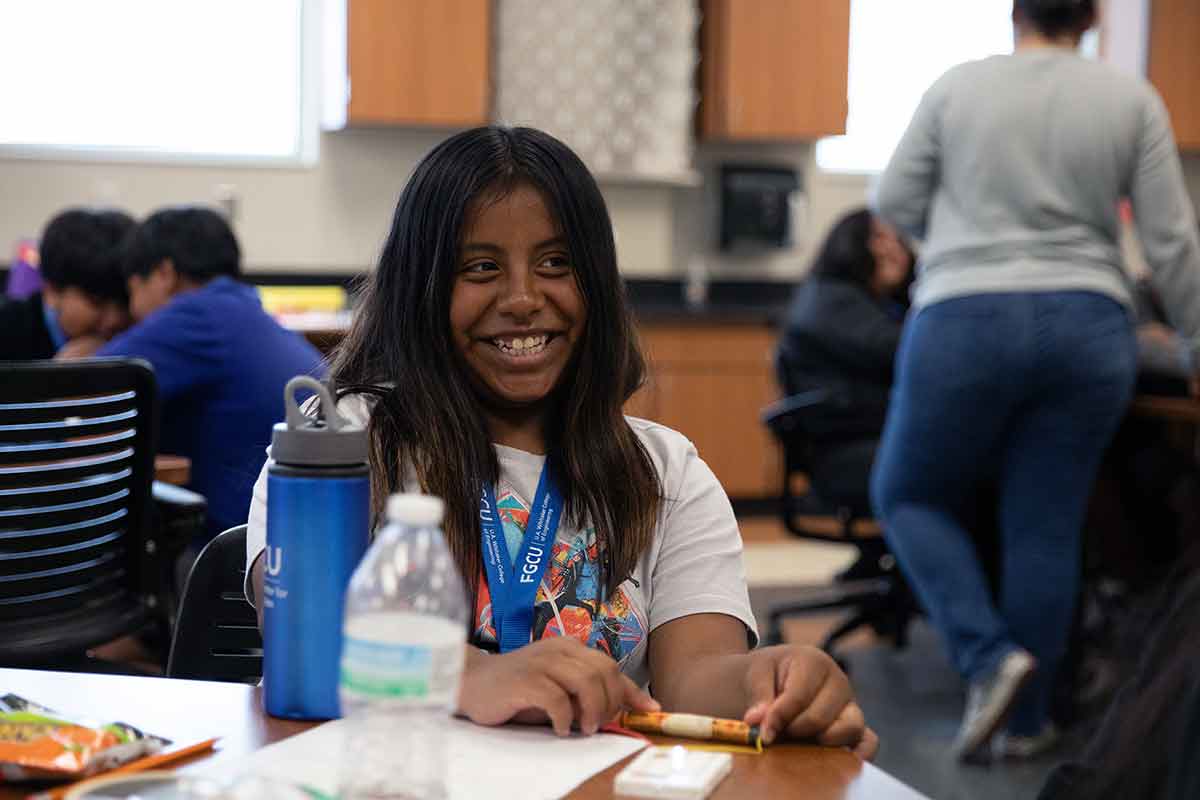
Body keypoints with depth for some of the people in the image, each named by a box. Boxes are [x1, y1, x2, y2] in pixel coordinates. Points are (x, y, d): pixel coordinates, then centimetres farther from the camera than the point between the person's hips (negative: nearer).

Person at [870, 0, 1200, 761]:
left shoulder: (958, 87, 2)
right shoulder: (1132, 99, 5)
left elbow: (895, 200, 7)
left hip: (966, 325, -2)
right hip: (1088, 328, 2)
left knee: (909, 494, 15)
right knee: (1046, 527, 10)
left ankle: (989, 656, -4)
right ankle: (1026, 720, 16)